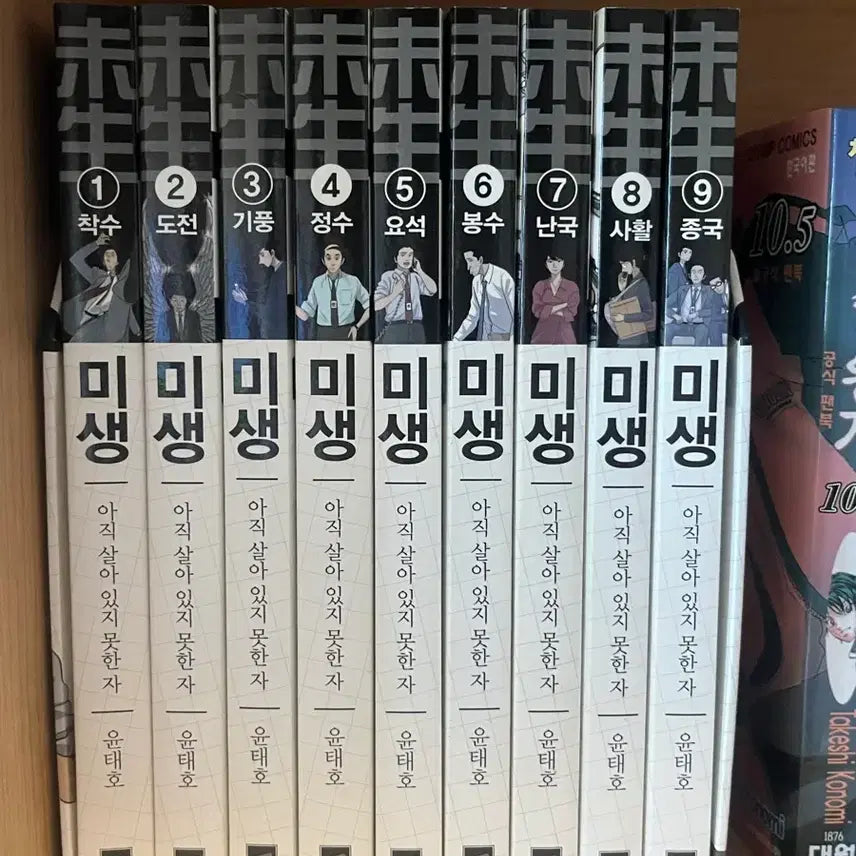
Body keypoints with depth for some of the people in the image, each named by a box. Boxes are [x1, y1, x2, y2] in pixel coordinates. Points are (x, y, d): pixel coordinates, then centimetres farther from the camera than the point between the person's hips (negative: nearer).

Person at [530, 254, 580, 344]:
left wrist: (548, 310, -6)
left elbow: (570, 314, -4)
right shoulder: (539, 286, 6)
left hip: (564, 336, -1)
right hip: (543, 335, 1)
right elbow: (537, 311, -4)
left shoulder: (572, 287, 3)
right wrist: (563, 304, -7)